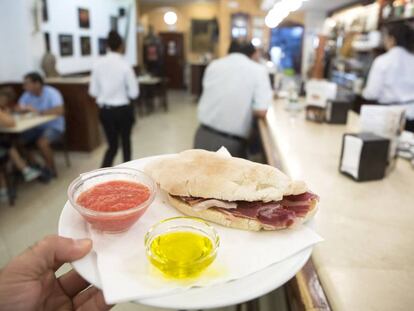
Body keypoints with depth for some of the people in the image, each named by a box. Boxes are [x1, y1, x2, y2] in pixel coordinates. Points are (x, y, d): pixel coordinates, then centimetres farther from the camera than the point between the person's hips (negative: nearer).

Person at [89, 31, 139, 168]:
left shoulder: (98, 64, -3)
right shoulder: (125, 65, -14)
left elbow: (93, 91, 3)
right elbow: (134, 92, -10)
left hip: (104, 110, 3)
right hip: (123, 109, -3)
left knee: (112, 146, 15)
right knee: (125, 142, 20)